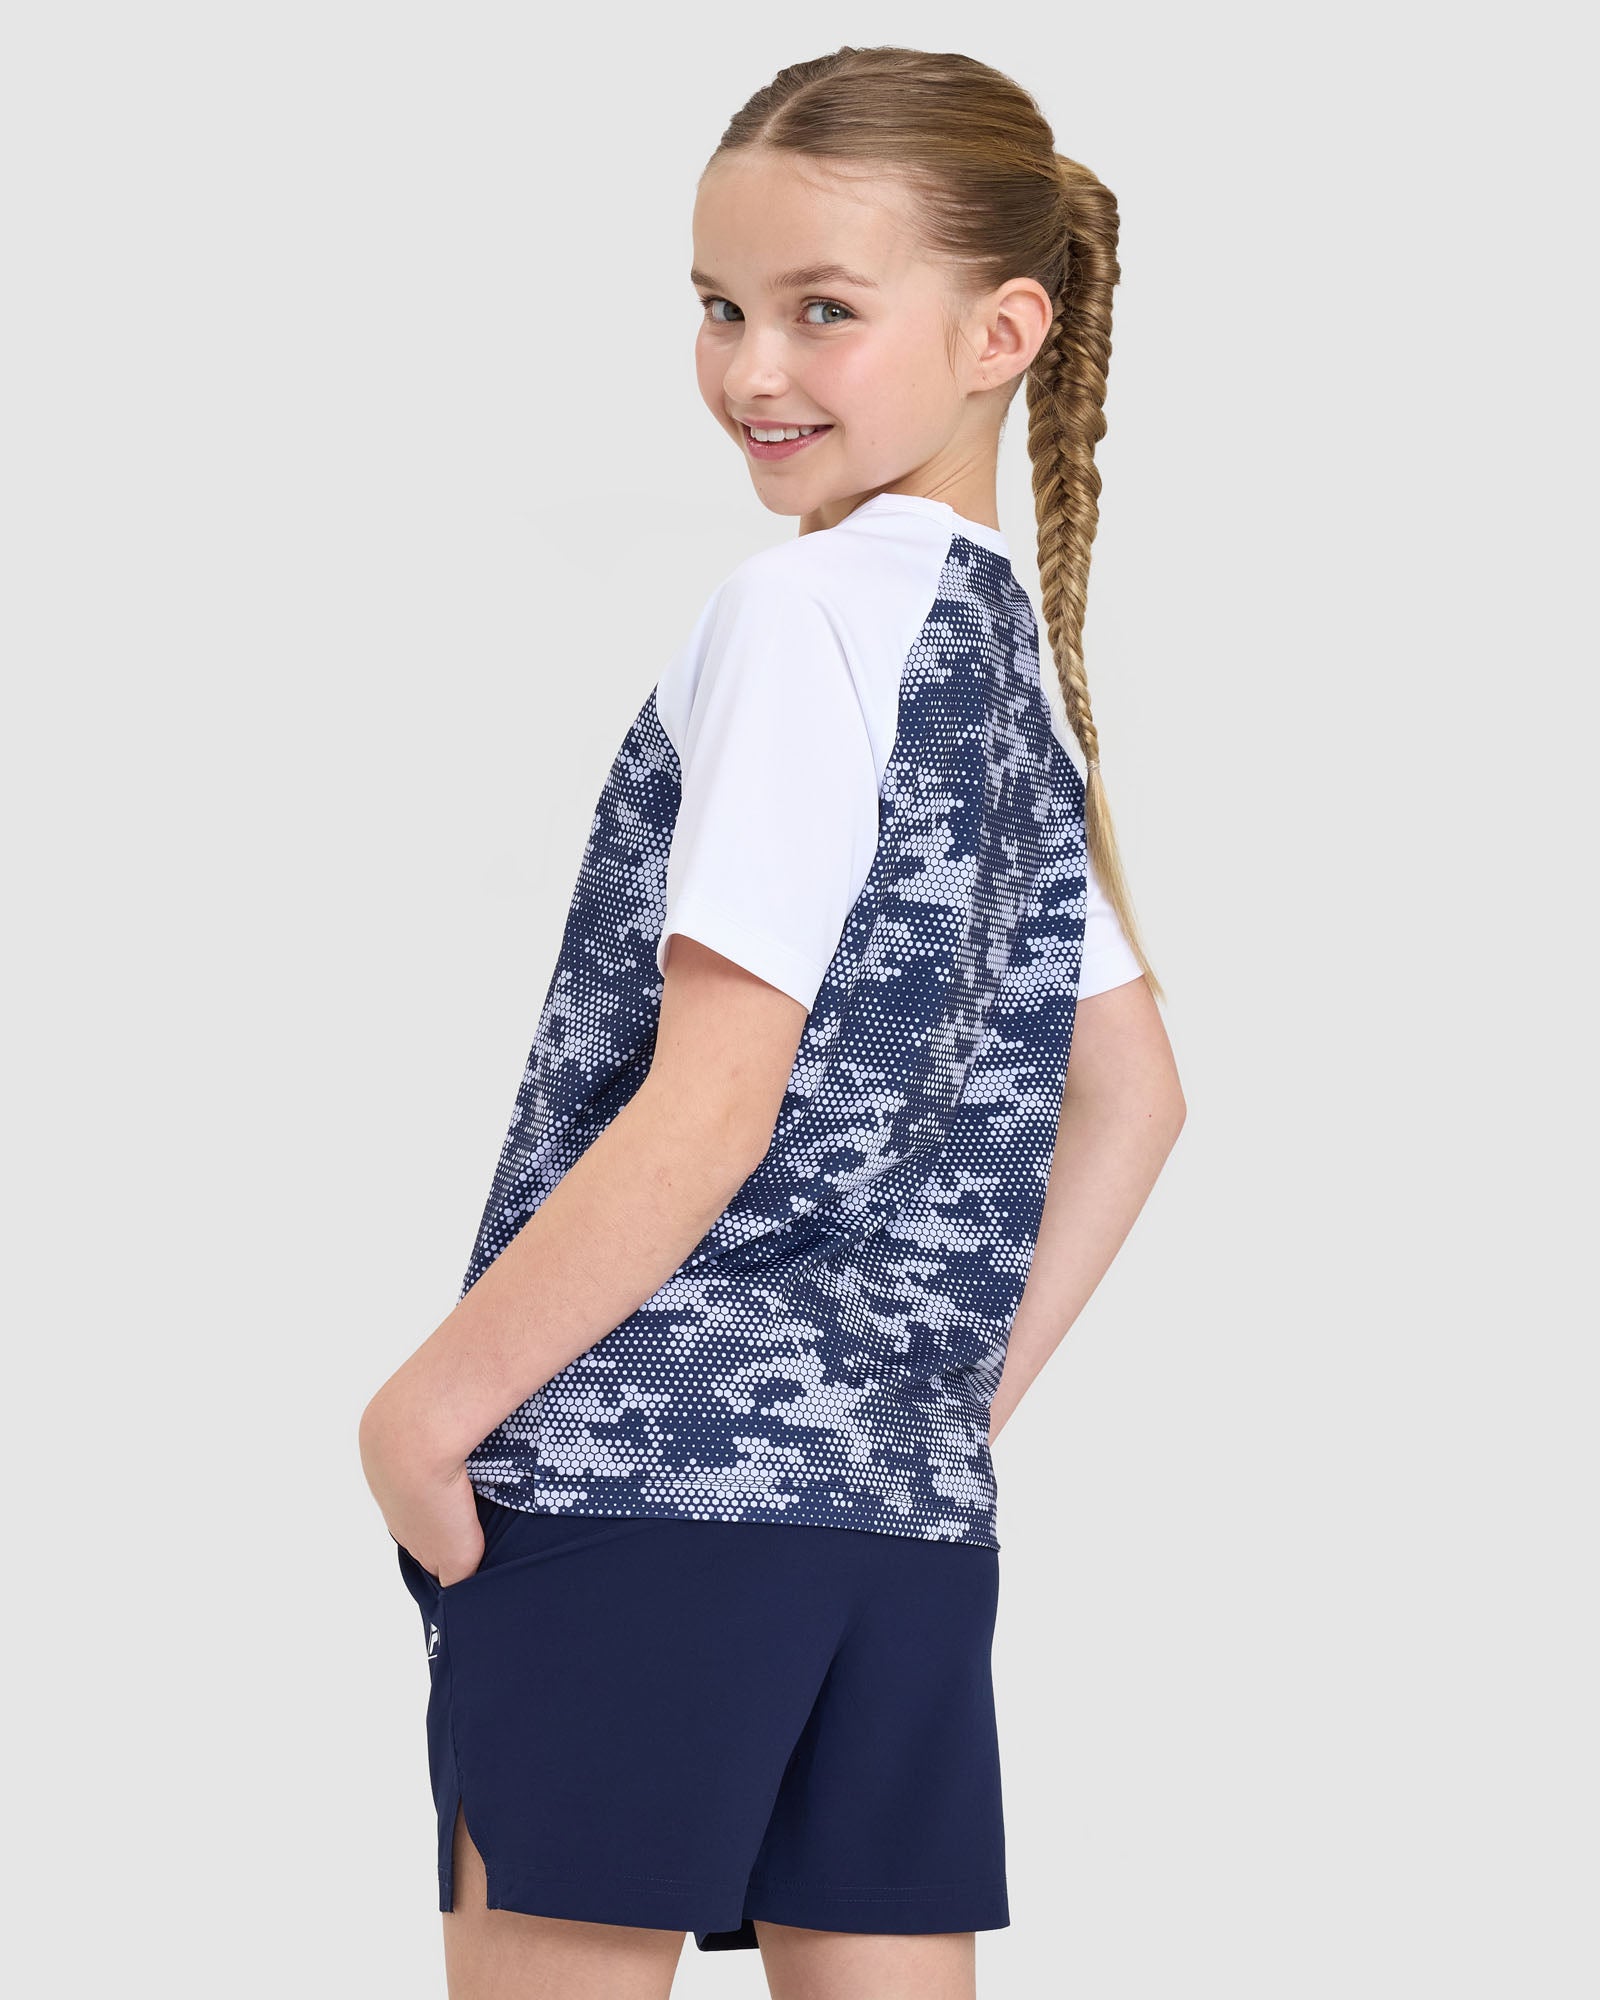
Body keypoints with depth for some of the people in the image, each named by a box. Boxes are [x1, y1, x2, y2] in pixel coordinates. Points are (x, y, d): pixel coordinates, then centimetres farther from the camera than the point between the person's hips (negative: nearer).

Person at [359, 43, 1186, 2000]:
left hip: (655, 1471, -8)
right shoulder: (1016, 649, 15)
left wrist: (428, 1401, -10)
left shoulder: (813, 608, -11)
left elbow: (710, 1105, -16)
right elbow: (1128, 1097, 22)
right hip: (910, 1506, 8)